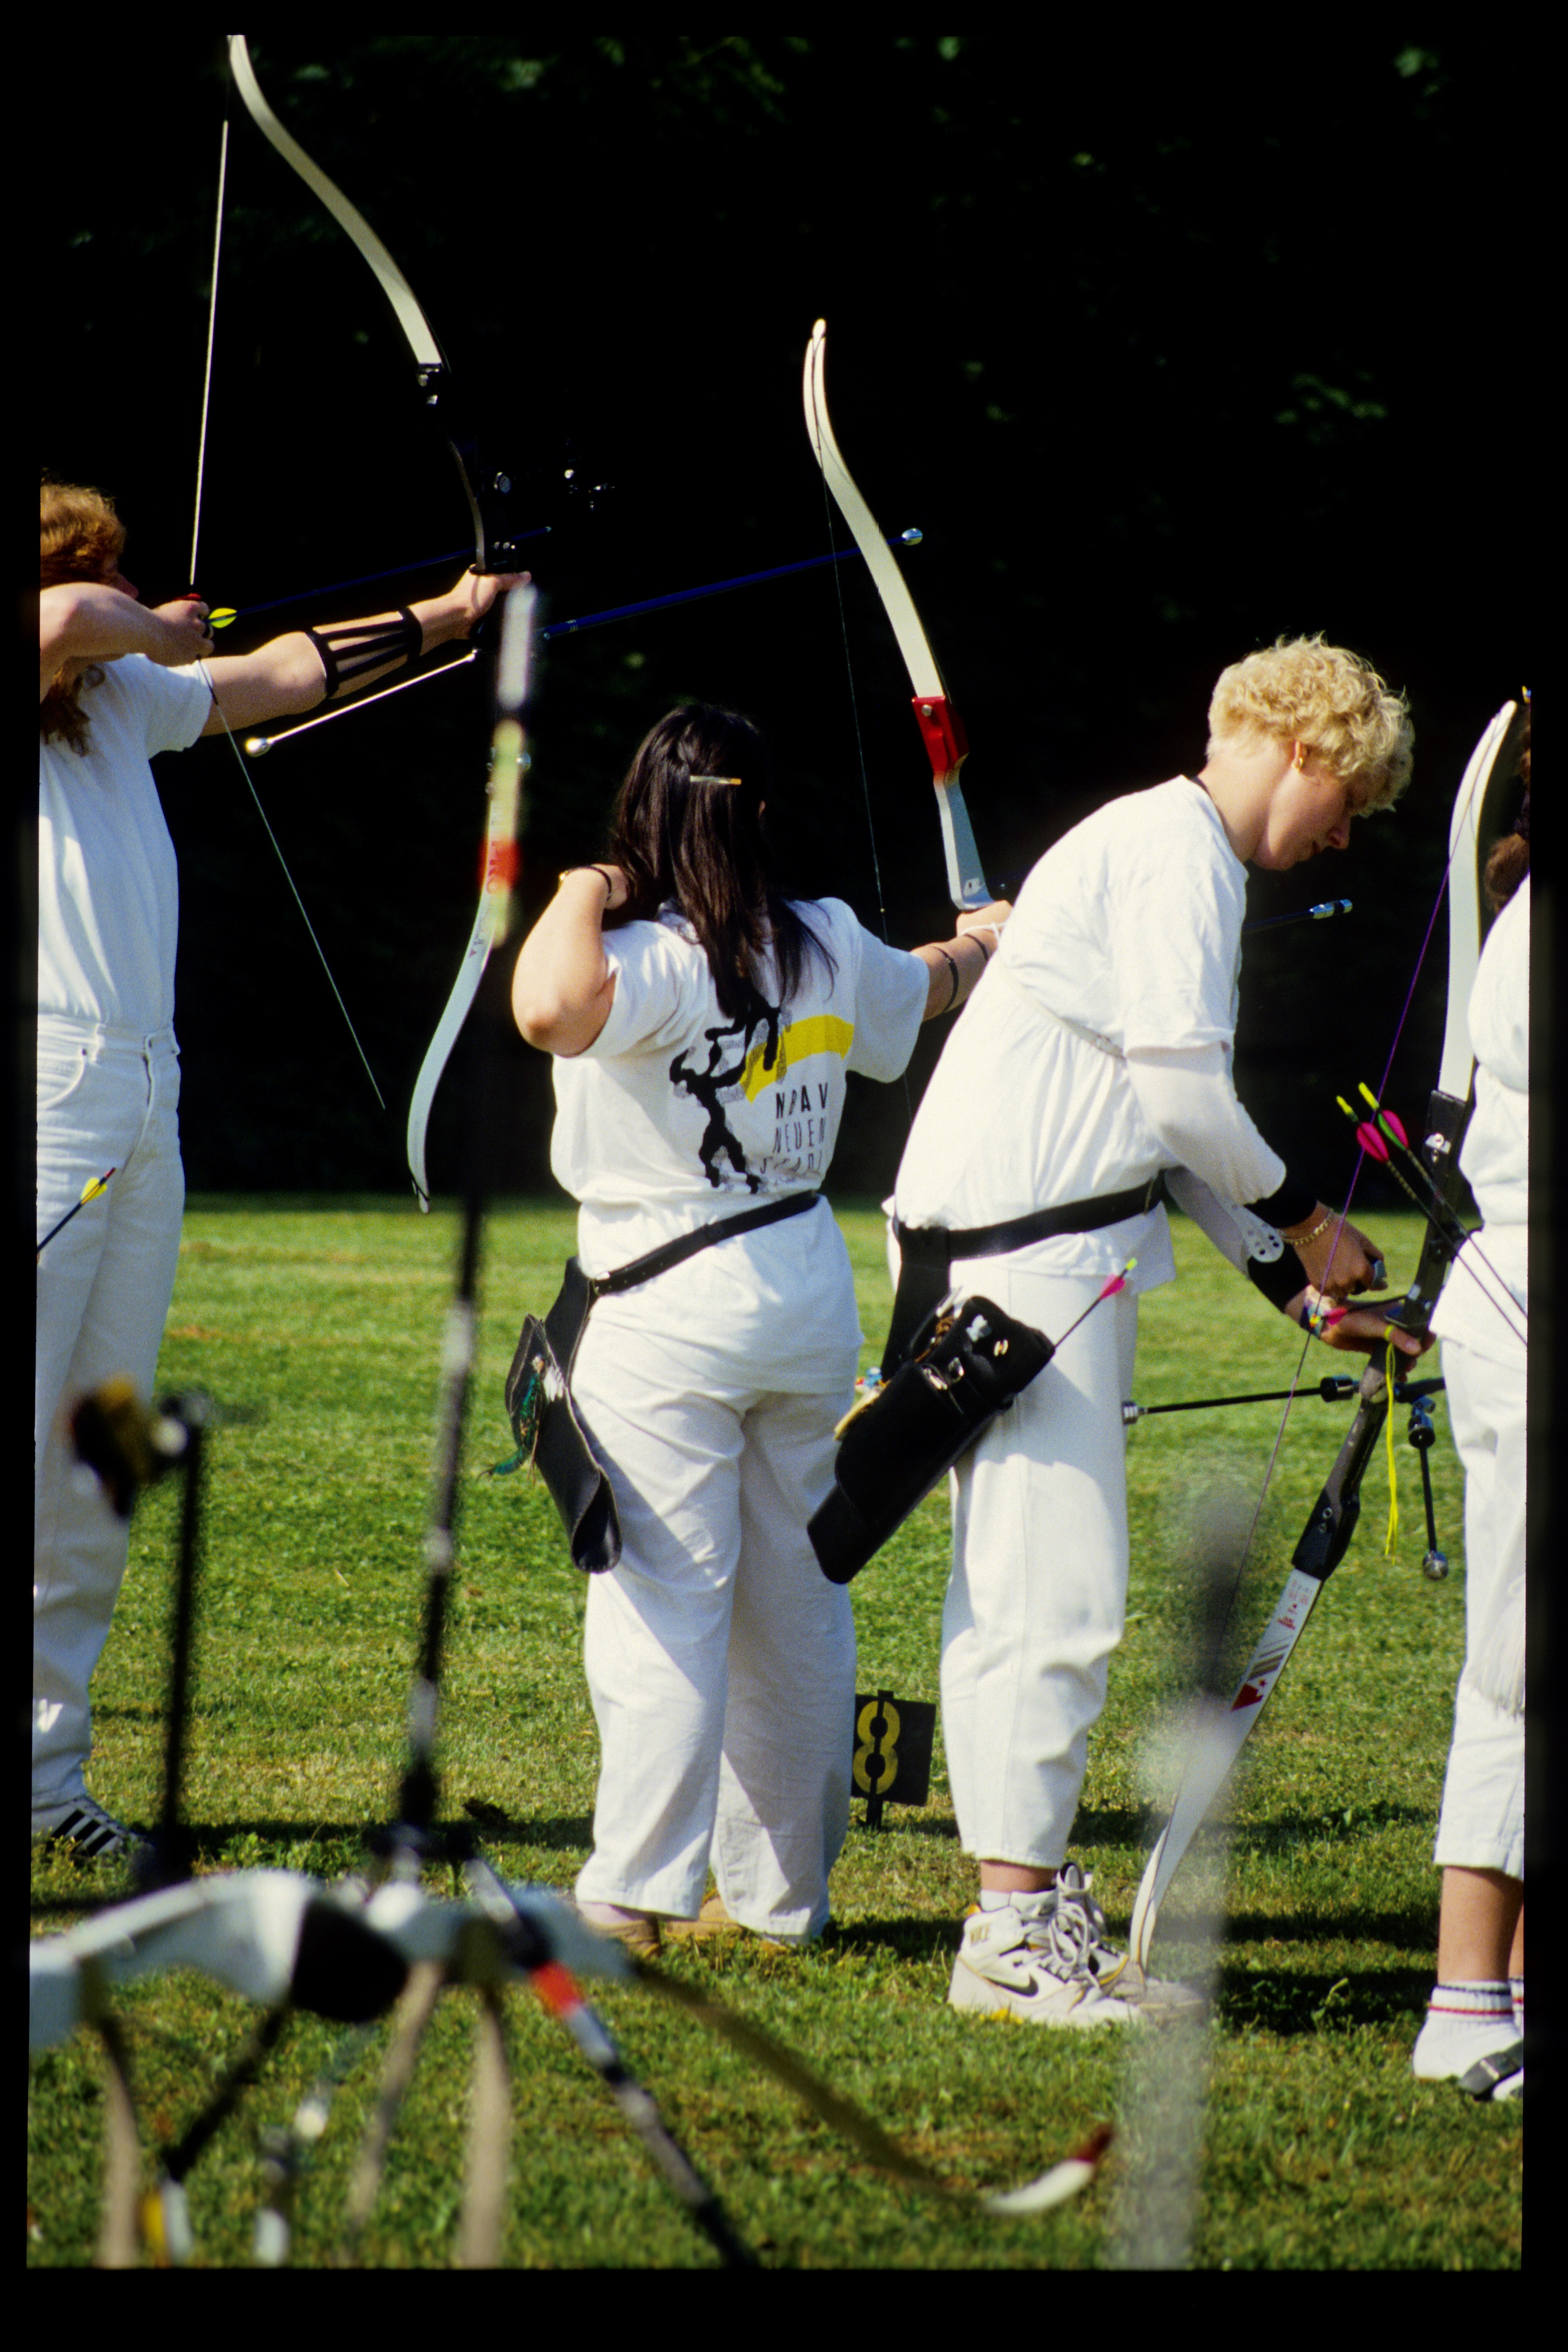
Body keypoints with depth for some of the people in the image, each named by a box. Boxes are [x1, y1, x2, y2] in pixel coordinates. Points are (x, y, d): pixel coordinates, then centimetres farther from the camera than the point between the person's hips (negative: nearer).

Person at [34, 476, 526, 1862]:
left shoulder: (120, 702, 17)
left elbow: (282, 674, 28)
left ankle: (48, 1773, 13)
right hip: (44, 1098, -9)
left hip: (142, 1101, 9)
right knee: (21, 1439, -12)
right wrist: (168, 634, -5)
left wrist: (448, 618, 34)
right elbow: (69, 622, -27)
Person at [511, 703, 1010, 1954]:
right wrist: (982, 945, 51)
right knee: (797, 1603, 13)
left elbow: (551, 1009, -40)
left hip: (673, 1318, -6)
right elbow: (930, 985, 27)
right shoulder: (831, 946, 4)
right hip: (809, 1298, 6)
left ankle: (636, 1894, -9)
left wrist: (582, 901, -20)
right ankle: (784, 1888, 21)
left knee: (663, 1603, -6)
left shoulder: (652, 959, -18)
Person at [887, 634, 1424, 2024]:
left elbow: (1170, 1122, 26)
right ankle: (1015, 1933, -10)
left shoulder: (1181, 855, 22)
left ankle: (1035, 1906, 18)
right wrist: (1304, 1220, -2)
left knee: (1025, 1594, 13)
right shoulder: (1175, 852, -11)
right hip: (1023, 1247, -11)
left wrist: (1297, 1285, 22)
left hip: (1051, 1251, 11)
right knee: (1052, 1589, -11)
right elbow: (1185, 1093, -17)